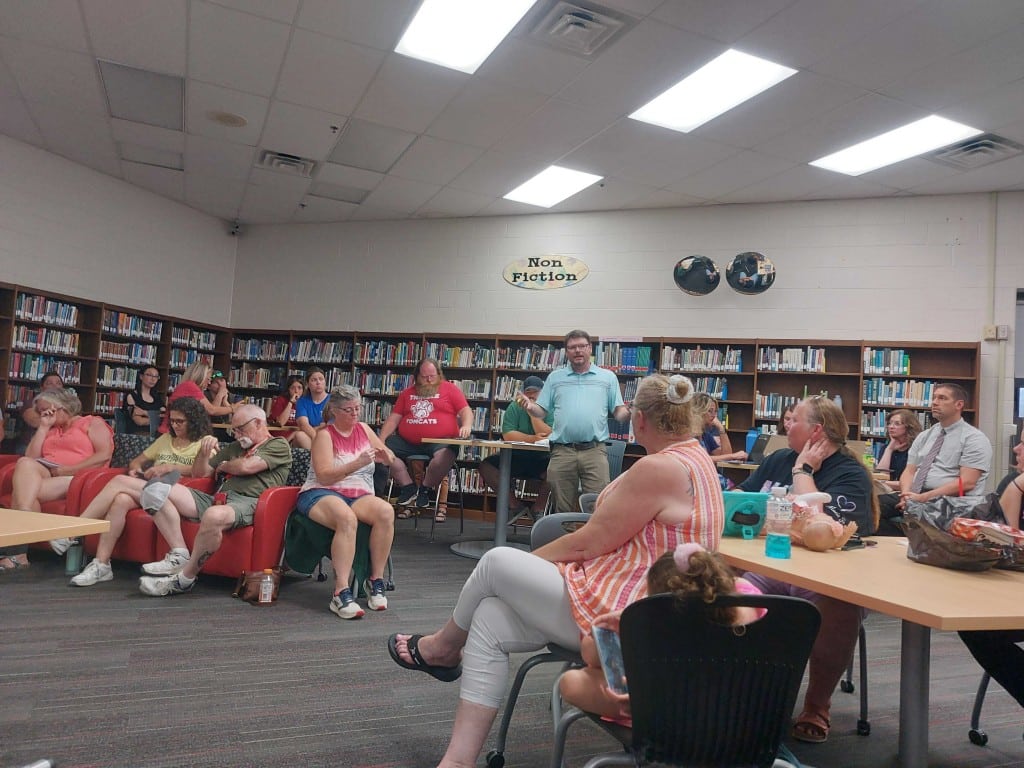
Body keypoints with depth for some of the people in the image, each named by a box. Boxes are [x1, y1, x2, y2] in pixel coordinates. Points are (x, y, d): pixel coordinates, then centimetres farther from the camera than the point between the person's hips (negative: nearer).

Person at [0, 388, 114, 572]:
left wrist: (68, 469, -12)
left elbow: (105, 455, -6)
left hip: (76, 479, -5)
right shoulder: (50, 431, 31)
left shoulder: (92, 423, 12)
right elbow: (31, 457, 14)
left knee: (22, 491, -28)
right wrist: (44, 426, 14)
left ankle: (17, 550, -28)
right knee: (25, 463, -28)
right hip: (44, 476, 5)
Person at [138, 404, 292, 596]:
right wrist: (204, 452, 10)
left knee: (213, 516, -41)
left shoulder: (279, 445, 7)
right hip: (216, 499, 8)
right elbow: (199, 473, 30)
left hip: (247, 503, -8)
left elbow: (246, 467, -9)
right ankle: (179, 556, -11)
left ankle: (185, 578, -20)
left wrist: (223, 467, 12)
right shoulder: (234, 448, 30)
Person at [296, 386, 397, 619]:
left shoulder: (363, 429, 13)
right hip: (321, 494, -4)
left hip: (360, 495, 4)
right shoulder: (324, 435, -1)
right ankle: (341, 593, -39)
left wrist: (383, 455, -3)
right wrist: (358, 463, -23)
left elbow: (391, 459, 22)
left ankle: (376, 581, -19)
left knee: (386, 512, -30)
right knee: (346, 518, -39)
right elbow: (324, 476, -13)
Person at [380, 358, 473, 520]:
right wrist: (380, 440, 2)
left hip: (440, 441, -4)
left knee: (446, 454, -36)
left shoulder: (450, 389, 9)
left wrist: (466, 425, -20)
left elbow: (466, 411, 3)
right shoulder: (408, 393, 20)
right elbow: (393, 418, 16)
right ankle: (409, 488, -6)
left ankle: (426, 490, -10)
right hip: (407, 442, 4)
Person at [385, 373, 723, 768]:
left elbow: (585, 544, -16)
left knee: (497, 562, 1)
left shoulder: (659, 467, -21)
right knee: (490, 619, 5)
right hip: (643, 616, 10)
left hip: (614, 619, -10)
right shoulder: (696, 460, 11)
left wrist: (525, 561, 1)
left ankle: (442, 647, 29)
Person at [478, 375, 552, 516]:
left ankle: (539, 509, -8)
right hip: (515, 457, 2)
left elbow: (549, 437, -17)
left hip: (541, 459, -2)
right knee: (485, 466, -18)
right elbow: (507, 435, -10)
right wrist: (532, 439, -20)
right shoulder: (514, 407, 3)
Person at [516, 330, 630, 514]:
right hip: (562, 451, 1)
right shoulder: (555, 377, 15)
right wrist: (529, 406, -9)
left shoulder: (607, 377, 11)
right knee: (563, 509, 7)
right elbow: (542, 411, 12)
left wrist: (629, 412, -13)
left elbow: (619, 413, 9)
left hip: (594, 451, -1)